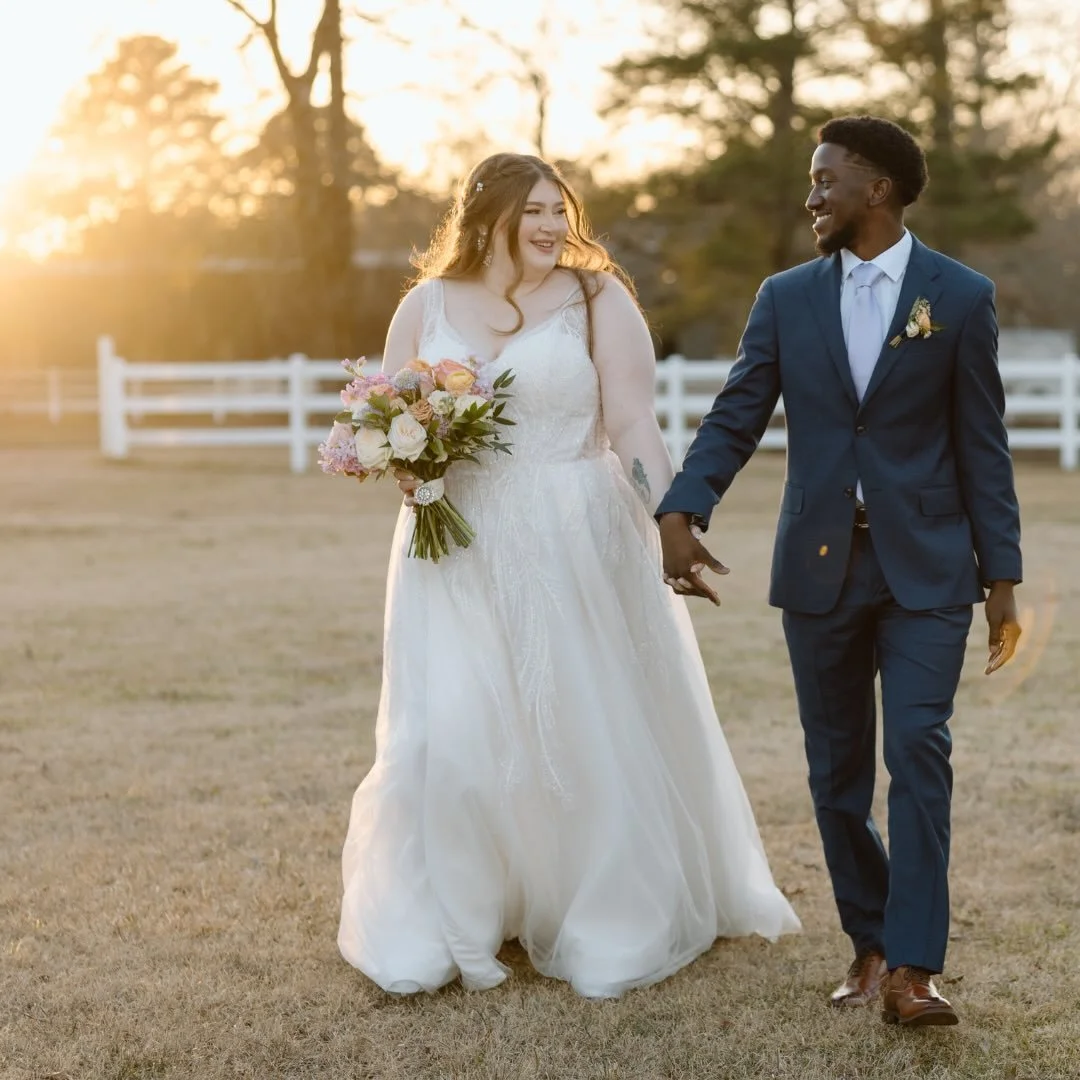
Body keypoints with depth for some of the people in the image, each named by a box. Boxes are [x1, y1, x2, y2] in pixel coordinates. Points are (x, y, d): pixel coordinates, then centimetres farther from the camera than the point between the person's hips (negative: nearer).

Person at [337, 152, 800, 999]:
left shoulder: (597, 299, 0)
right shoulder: (428, 304, 7)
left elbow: (634, 429, -5)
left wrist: (672, 521, -17)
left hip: (574, 549, -2)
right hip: (457, 552, 2)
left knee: (590, 732, 5)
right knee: (444, 734, -2)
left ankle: (610, 929, 22)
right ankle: (432, 938, 12)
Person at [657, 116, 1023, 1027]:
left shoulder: (960, 296, 0)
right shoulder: (786, 297, 6)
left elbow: (983, 444, 0)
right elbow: (735, 418, 1)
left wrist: (1002, 576, -2)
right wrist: (681, 513, -16)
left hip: (925, 567, -3)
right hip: (819, 568, 3)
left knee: (918, 750, -13)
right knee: (837, 769, 9)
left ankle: (912, 969, -10)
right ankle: (871, 944, 23)